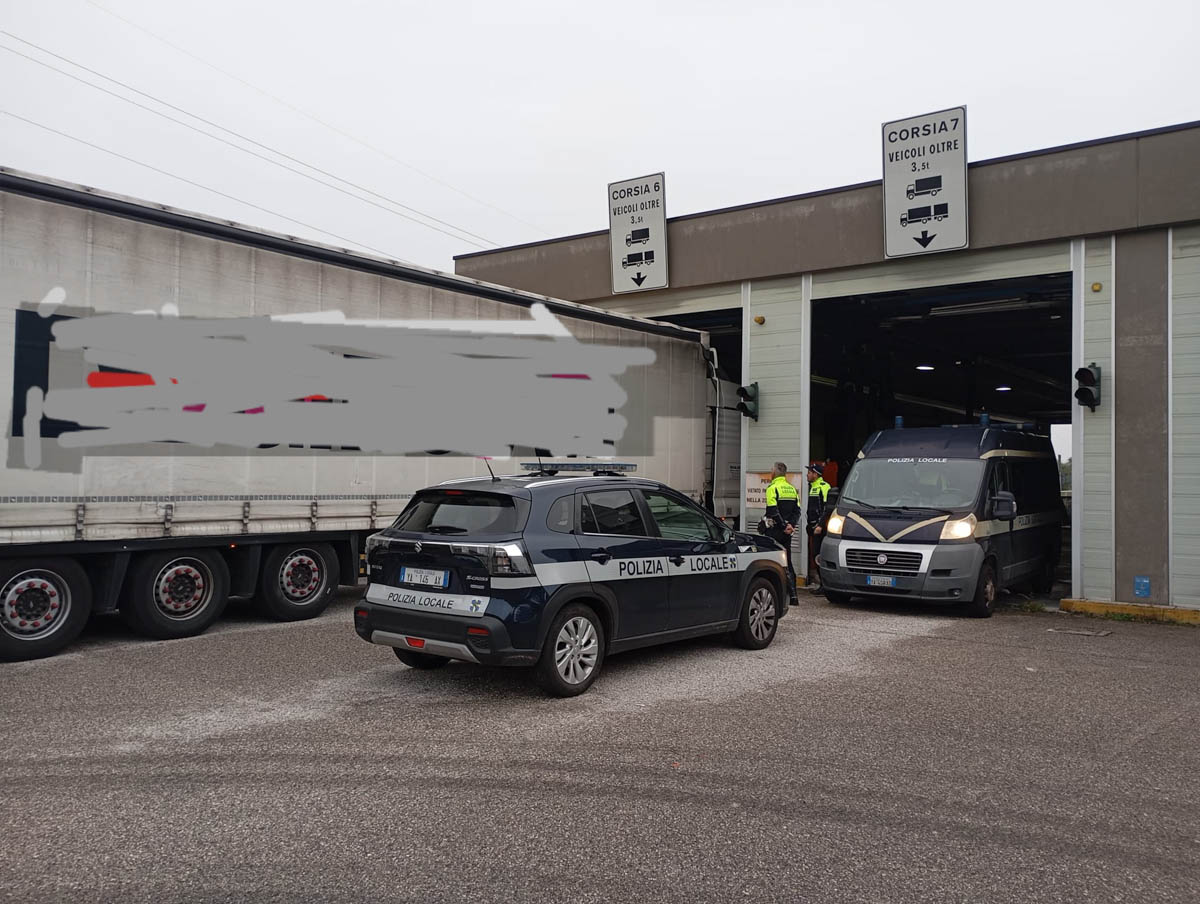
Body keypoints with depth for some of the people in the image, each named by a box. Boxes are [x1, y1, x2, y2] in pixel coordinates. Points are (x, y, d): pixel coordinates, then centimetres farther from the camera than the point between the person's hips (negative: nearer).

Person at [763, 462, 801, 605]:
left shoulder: (772, 488, -10)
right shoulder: (792, 489, 13)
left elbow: (773, 511, -18)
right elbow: (797, 510, 8)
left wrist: (785, 526, -13)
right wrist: (791, 525, -2)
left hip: (775, 530, -7)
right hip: (787, 533, 7)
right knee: (787, 562, 12)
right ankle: (792, 595, 10)